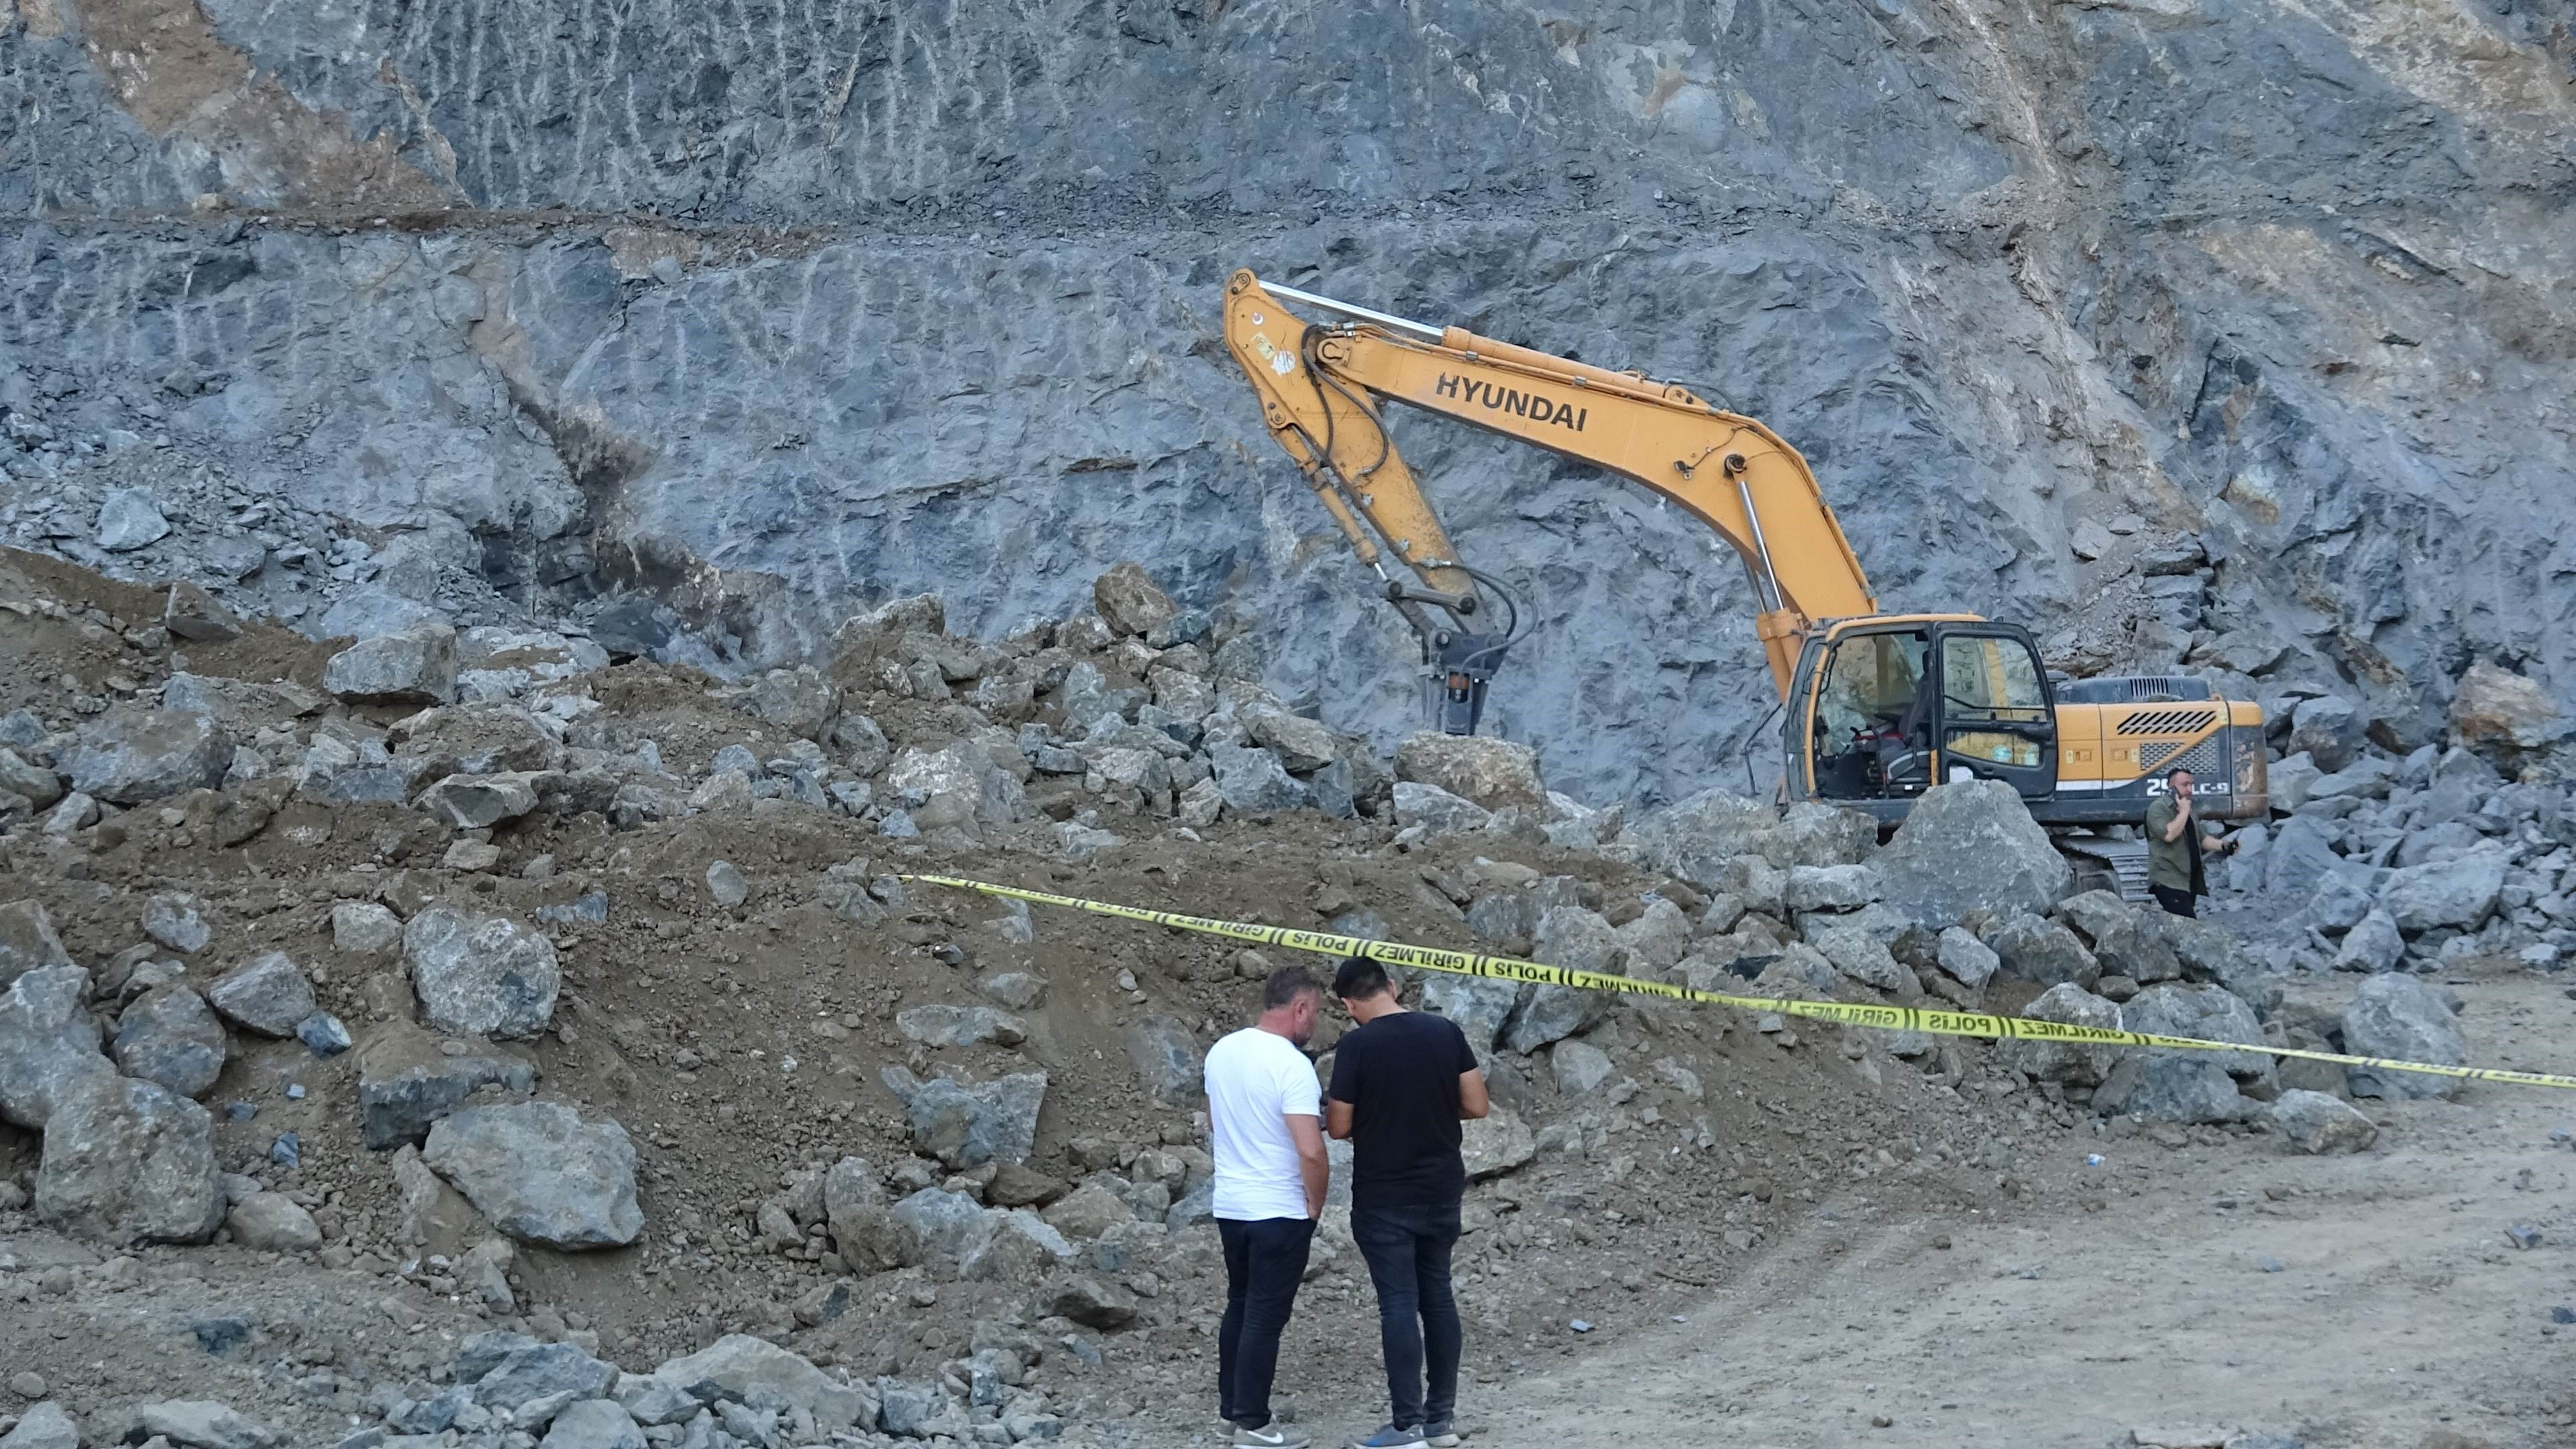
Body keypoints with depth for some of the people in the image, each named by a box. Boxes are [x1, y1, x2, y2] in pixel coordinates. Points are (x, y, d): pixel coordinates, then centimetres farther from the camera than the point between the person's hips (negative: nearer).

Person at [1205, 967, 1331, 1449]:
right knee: (1266, 1317, 0)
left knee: (1239, 1305, 20)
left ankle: (1232, 1403, 29)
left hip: (1229, 1205, 7)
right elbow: (1311, 1153, -26)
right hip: (1279, 1212, -7)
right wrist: (1316, 1204, -10)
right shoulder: (1292, 1065, -21)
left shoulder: (1222, 1051, 2)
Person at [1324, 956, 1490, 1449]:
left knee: (1399, 1304, -2)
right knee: (1437, 1295, 14)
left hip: (1383, 1200, -5)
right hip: (1442, 1191, 5)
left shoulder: (1355, 1046, -15)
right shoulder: (1446, 1032, -2)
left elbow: (1339, 1127, -10)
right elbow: (1476, 1106, 0)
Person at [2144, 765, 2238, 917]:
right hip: (2169, 882, -9)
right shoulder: (2158, 809, -9)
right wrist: (2184, 811, -15)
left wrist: (2222, 845, 6)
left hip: (2189, 882, 9)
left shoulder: (2188, 811, 21)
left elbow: (2202, 839, 24)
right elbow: (2169, 835, -25)